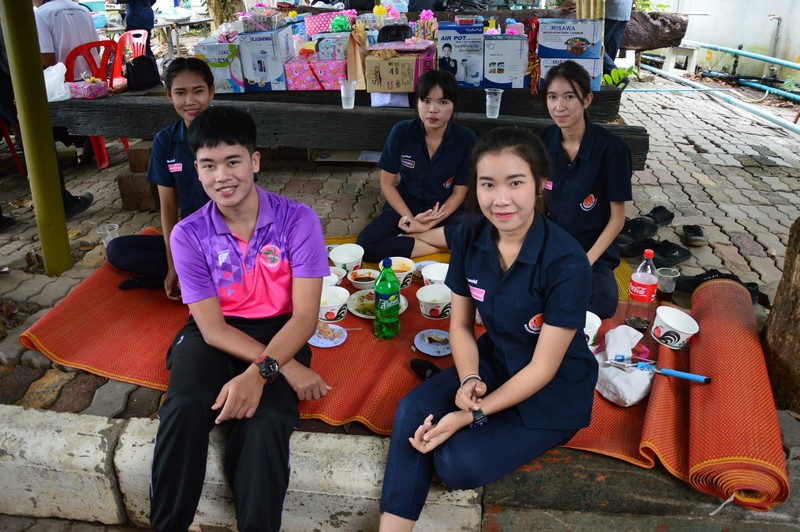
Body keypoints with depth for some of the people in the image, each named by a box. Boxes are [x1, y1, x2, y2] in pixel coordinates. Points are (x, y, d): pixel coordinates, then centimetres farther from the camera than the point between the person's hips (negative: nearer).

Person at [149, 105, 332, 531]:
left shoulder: (298, 220, -12)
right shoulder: (189, 235, -7)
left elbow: (304, 316, -14)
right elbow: (212, 327, -11)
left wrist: (260, 372, -31)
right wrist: (287, 367, -22)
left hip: (278, 330, -1)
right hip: (215, 334, 1)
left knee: (266, 421, -29)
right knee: (184, 409, -27)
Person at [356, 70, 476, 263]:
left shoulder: (466, 139, -13)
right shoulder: (401, 132, -11)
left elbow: (459, 192, -7)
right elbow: (387, 184, -5)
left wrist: (430, 224, -20)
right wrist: (410, 218, -17)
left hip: (446, 210, 0)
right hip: (405, 207, 0)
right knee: (365, 245, -27)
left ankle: (409, 238, -17)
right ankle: (444, 244, -18)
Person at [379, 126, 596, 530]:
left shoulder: (566, 262, -27)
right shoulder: (469, 238, -11)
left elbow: (543, 368, -21)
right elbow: (460, 324, 0)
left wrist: (471, 416, -23)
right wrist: (469, 381, -18)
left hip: (554, 390, -4)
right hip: (493, 360, 5)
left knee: (457, 463, -21)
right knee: (412, 411, -20)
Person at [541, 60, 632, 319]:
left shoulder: (611, 148, -13)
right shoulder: (544, 140, 0)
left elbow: (617, 218, -8)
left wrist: (585, 262, -16)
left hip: (593, 250, -3)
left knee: (602, 305, -33)